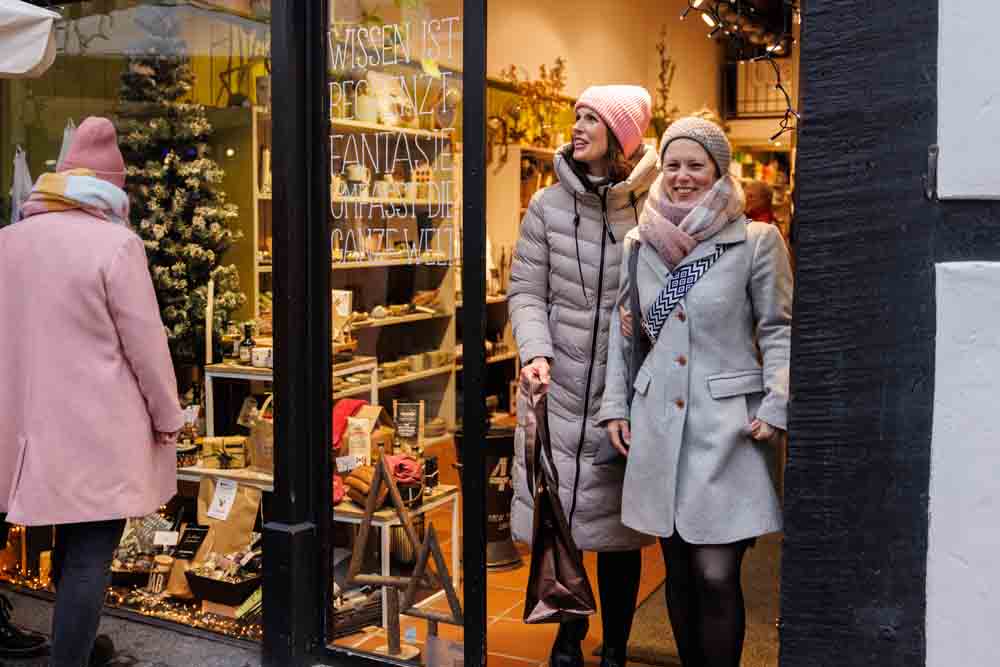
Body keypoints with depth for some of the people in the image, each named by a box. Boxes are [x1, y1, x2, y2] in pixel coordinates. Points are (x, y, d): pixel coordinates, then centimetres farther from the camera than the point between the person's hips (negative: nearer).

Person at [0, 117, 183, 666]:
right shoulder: (116, 242, -14)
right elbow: (146, 342, -12)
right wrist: (167, 418, -1)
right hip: (100, 431, -7)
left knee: (69, 544, 22)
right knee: (89, 558, -2)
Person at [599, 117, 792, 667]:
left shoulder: (757, 241, -3)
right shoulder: (639, 244, 8)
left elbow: (778, 330, -1)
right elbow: (623, 333, 14)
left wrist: (775, 408, -9)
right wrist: (615, 406, 10)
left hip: (727, 425, -3)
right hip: (658, 424, 4)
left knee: (717, 576, -5)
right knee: (678, 570, 12)